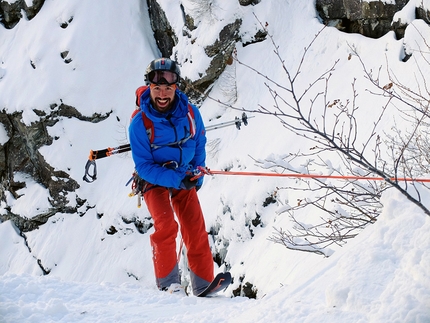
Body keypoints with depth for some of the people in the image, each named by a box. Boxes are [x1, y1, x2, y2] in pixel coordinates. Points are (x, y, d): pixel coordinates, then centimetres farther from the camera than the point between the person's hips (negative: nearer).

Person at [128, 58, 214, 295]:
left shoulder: (190, 113, -10)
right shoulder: (139, 123, -19)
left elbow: (199, 145, 8)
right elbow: (143, 165, -17)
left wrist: (196, 175, 0)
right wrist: (175, 179, -27)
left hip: (185, 179, 3)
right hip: (154, 180, -3)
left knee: (196, 229, -6)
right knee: (166, 225, -23)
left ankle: (203, 285, 1)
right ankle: (168, 281, -11)